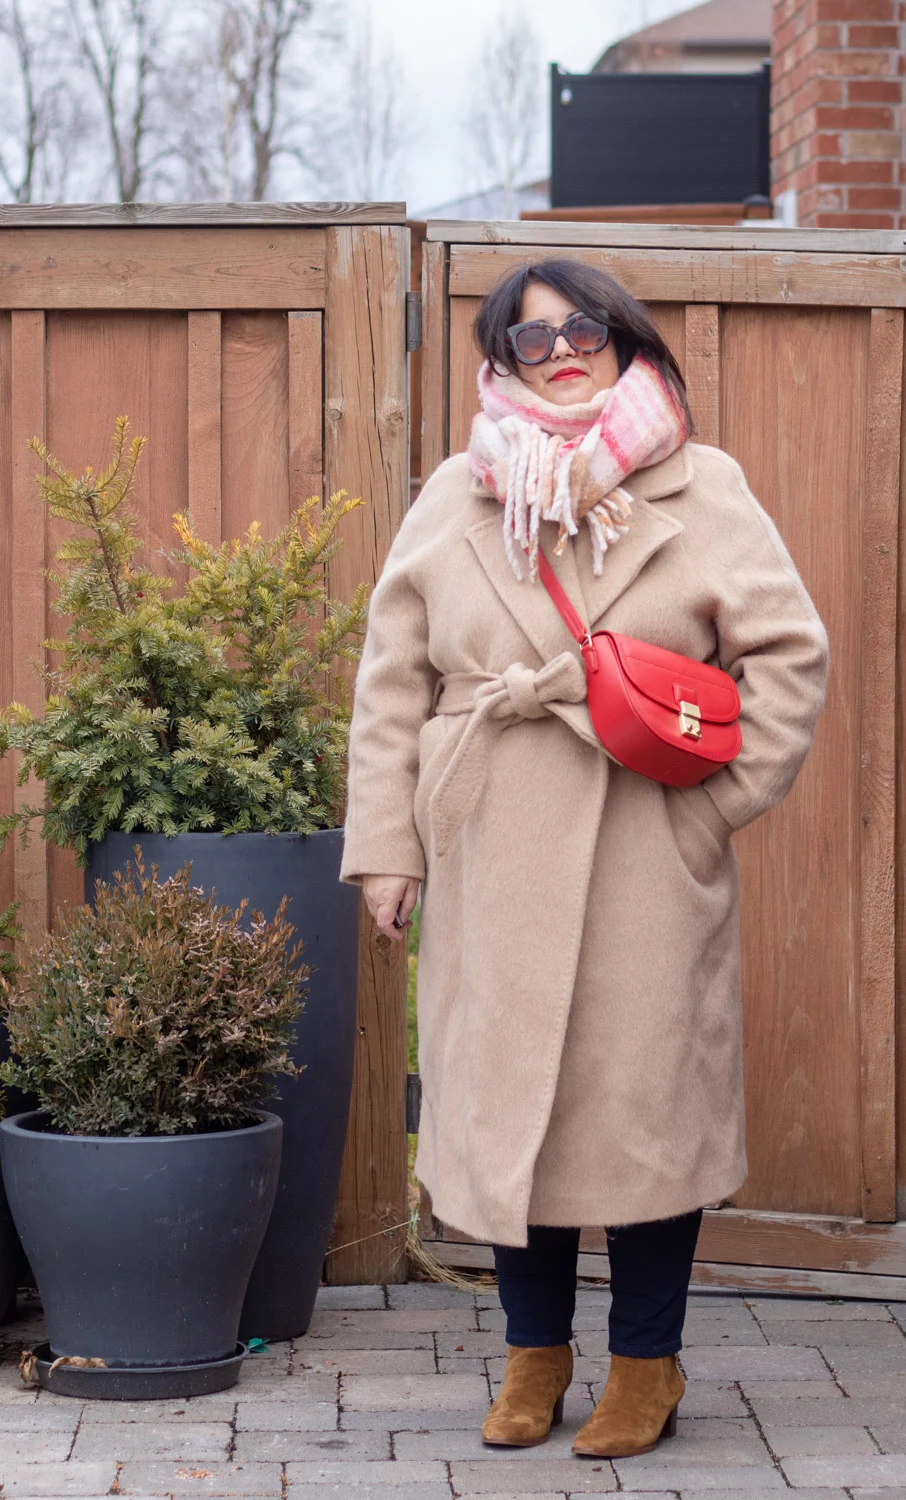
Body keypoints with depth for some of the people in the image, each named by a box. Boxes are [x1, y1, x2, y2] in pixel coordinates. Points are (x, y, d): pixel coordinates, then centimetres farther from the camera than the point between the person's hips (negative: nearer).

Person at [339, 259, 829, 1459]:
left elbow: (791, 653, 2)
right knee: (504, 1093, 7)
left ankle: (647, 1362, 20)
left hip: (648, 860, -2)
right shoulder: (456, 501, 7)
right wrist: (384, 843, 2)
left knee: (645, 1093, 3)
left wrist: (718, 800, -5)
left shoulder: (703, 492, 2)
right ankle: (535, 1351, 24)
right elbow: (393, 677, 7)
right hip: (494, 860, 2)